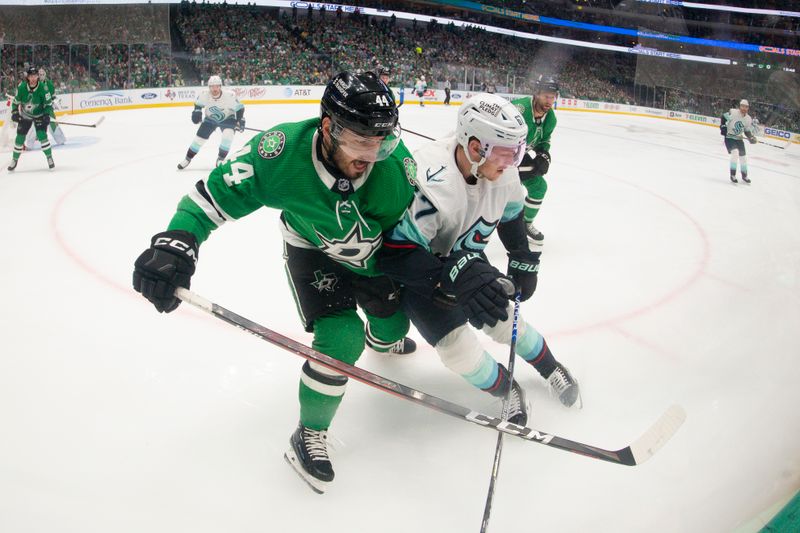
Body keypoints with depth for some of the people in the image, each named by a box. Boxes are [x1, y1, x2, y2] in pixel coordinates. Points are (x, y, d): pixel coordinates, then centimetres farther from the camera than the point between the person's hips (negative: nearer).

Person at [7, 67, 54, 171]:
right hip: (25, 116, 2)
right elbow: (15, 101, -2)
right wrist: (14, 112, -12)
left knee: (42, 135, -19)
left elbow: (48, 103, -12)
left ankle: (49, 158, -4)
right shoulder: (21, 87, -16)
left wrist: (47, 115, -24)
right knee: (19, 138, 3)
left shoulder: (43, 88, -21)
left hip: (39, 115, -2)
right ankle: (14, 160, 19)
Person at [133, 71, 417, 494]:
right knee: (340, 339, -22)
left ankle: (381, 341, 63)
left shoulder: (395, 161, -31)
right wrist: (176, 242, -45)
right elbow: (217, 191, -31)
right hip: (311, 250, -3)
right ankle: (308, 435, 2)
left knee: (392, 323, 19)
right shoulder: (283, 150, -38)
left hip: (375, 250, 4)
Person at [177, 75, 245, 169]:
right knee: (200, 137, -2)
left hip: (227, 118, -2)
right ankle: (188, 158, 17)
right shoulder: (204, 95, -24)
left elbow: (239, 108, -18)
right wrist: (197, 111, -13)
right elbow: (198, 104, 0)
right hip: (210, 119, 2)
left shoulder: (229, 95, -32)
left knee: (228, 135, -28)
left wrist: (240, 121, -21)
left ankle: (220, 159, -8)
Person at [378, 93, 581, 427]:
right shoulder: (431, 183, -40)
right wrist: (456, 275, -50)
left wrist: (524, 261, 6)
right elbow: (395, 254, -41)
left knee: (502, 318, 8)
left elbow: (511, 214, 5)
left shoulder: (502, 173, -17)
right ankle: (505, 389, 15)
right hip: (421, 270, -5)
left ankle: (550, 368, 34)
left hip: (465, 258, 5)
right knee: (455, 343, -12)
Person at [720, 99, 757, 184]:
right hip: (729, 137, -6)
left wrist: (751, 137, -8)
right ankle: (732, 175, -14)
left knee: (743, 157, 10)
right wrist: (723, 126, -17)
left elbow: (747, 131, 8)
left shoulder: (748, 119, -1)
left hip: (739, 139, 6)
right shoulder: (732, 112, -17)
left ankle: (744, 176, 29)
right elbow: (723, 117, -7)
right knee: (735, 153, -26)